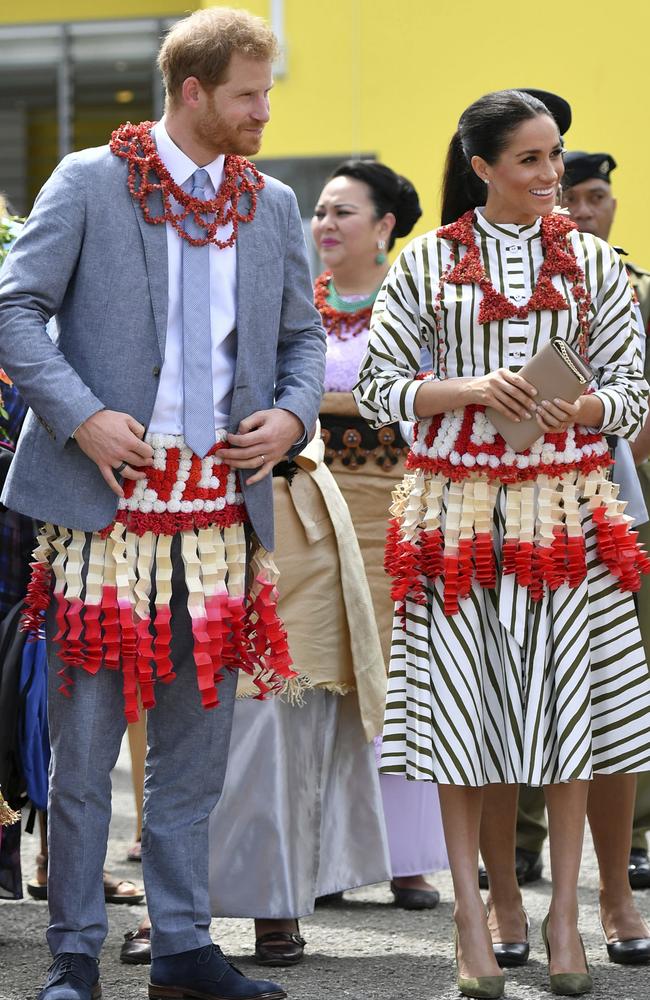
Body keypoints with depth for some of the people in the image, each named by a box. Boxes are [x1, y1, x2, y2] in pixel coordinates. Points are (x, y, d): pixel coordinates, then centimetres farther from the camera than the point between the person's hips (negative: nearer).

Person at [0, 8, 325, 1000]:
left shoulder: (272, 206, 12)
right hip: (106, 503, -4)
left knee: (196, 746, 8)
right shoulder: (89, 183, -2)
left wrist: (292, 415, 0)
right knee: (84, 741, -1)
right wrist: (82, 414, -15)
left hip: (222, 509, 4)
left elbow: (304, 335, 20)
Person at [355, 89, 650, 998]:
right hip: (460, 505, -1)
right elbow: (378, 388, 2)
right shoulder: (429, 262, 3)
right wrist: (468, 390, -13)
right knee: (462, 704, -1)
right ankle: (480, 910, 8)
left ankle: (563, 911, 9)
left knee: (567, 701, 0)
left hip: (565, 504, 1)